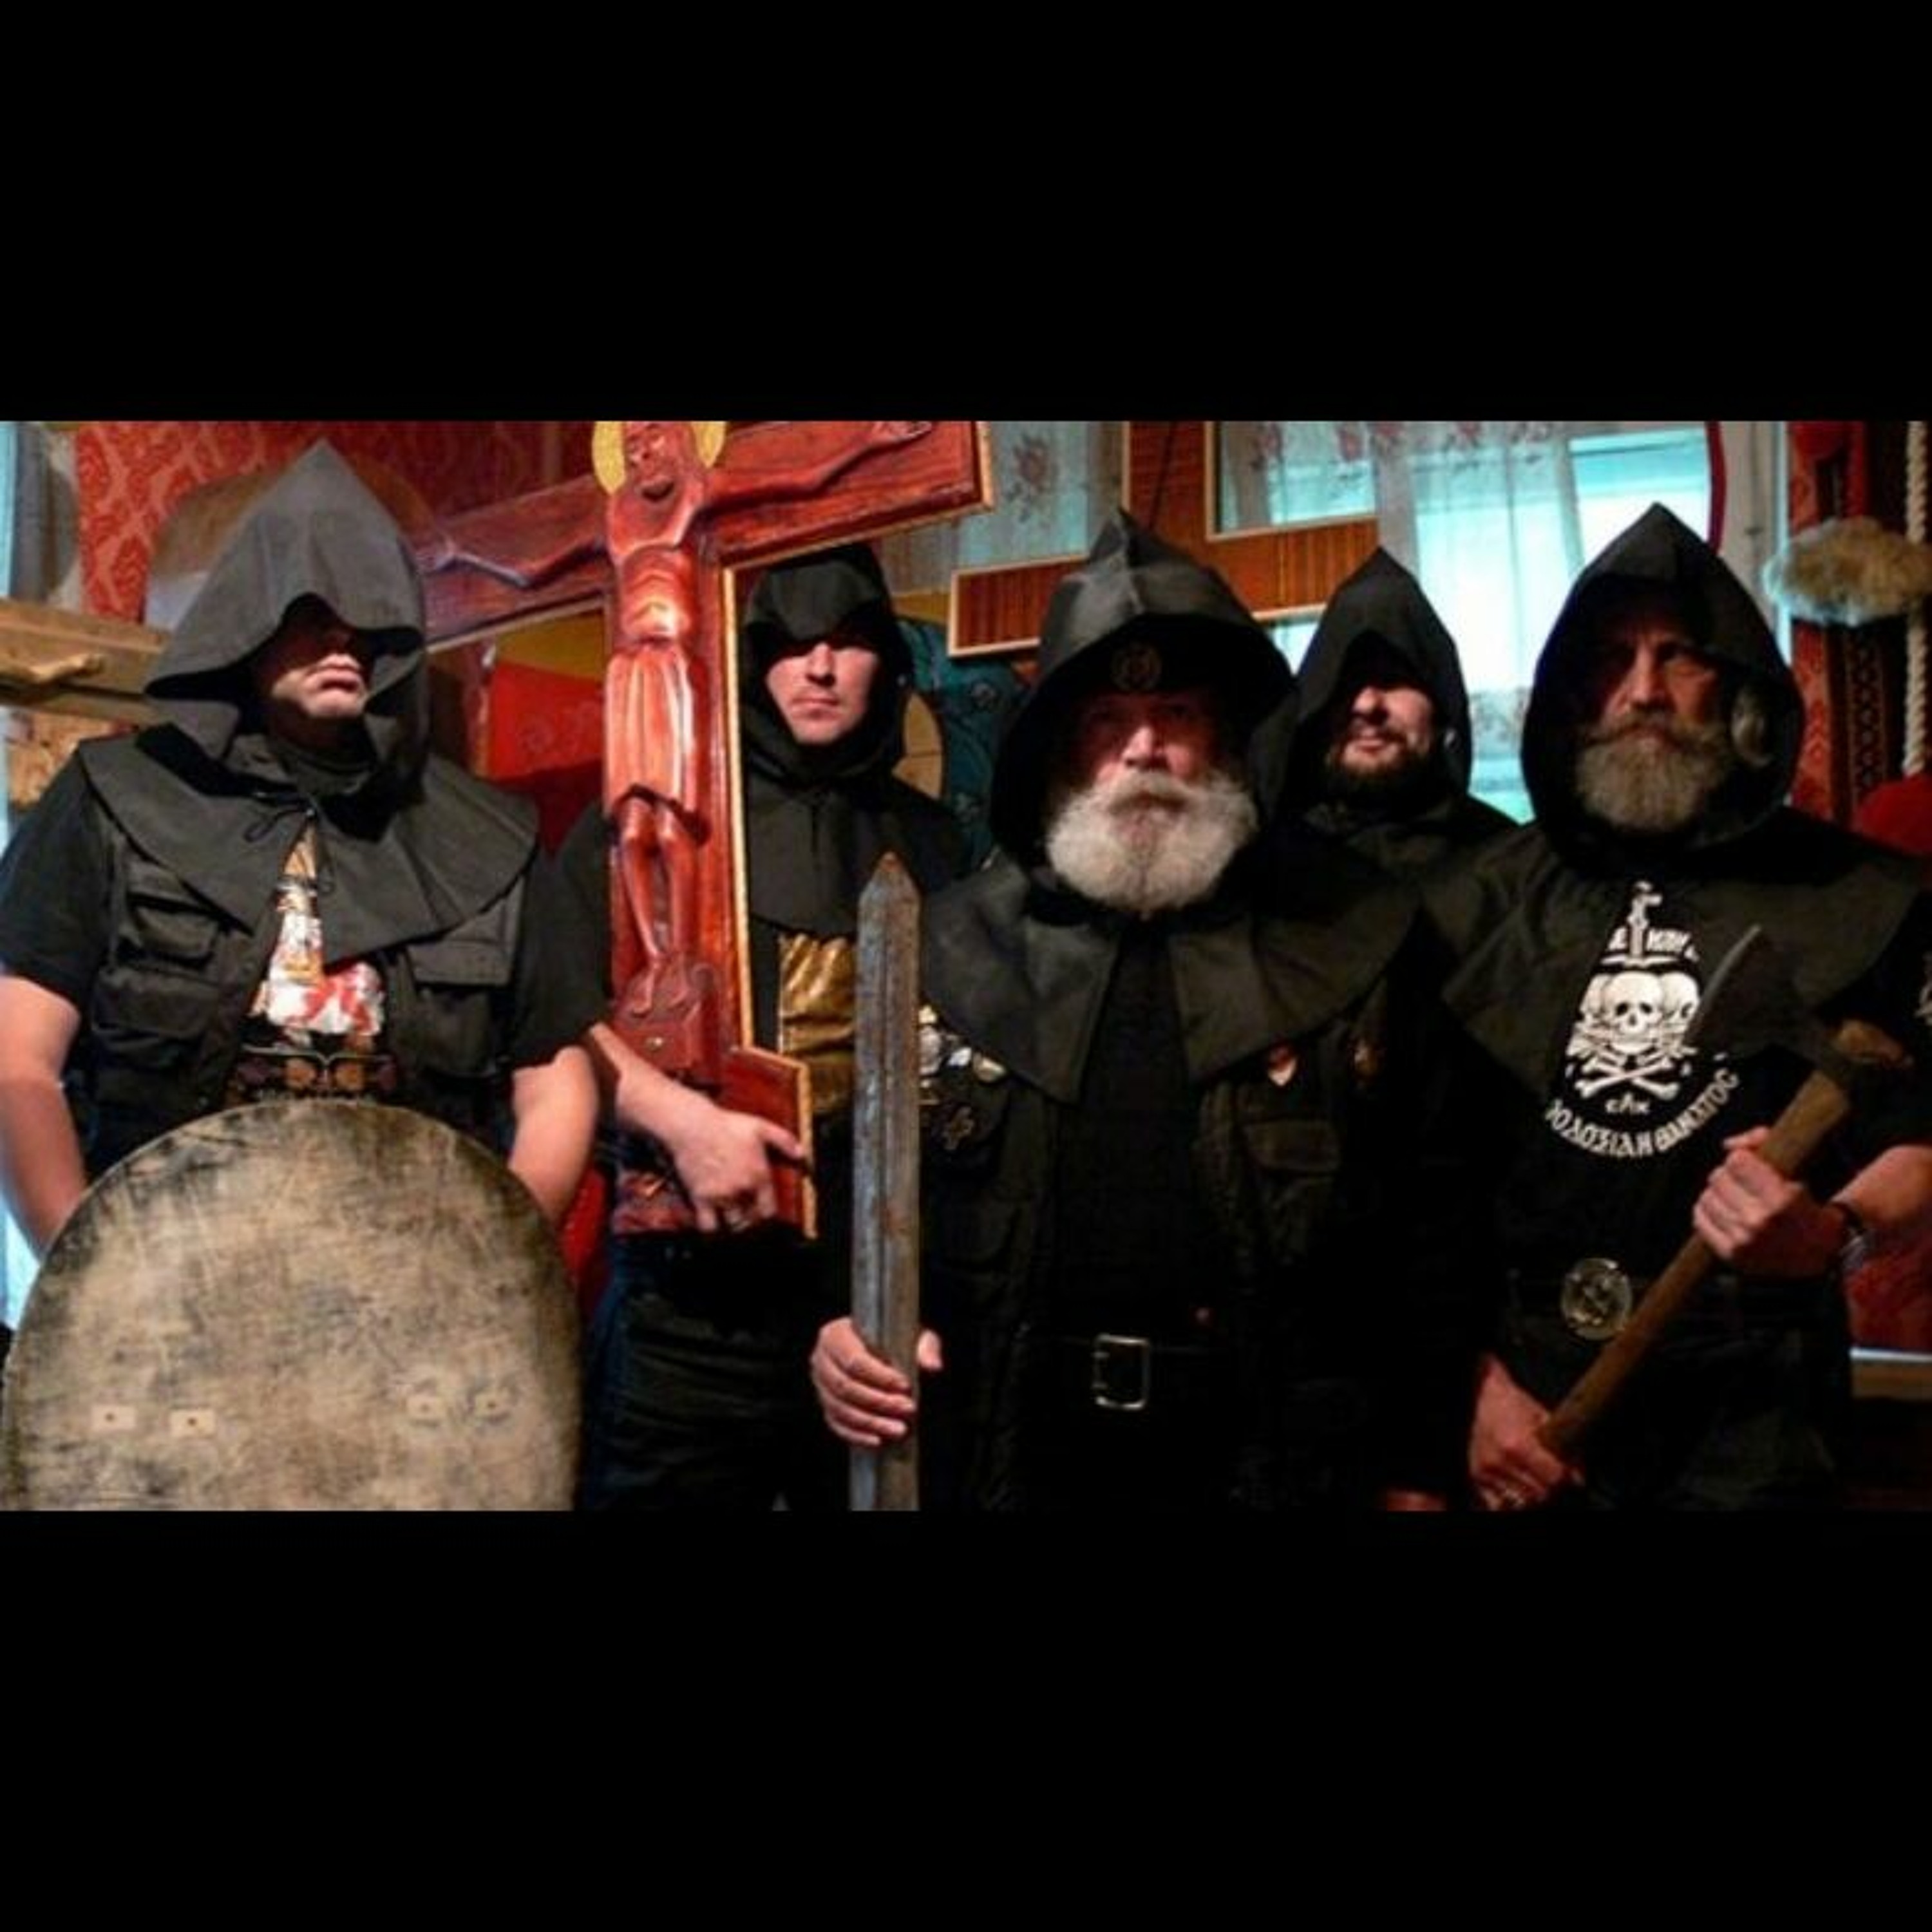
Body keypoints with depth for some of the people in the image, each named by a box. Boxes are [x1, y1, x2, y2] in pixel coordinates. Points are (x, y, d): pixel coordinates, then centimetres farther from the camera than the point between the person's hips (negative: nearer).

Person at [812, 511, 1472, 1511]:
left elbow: (1433, 1220, -1)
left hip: (1274, 1464, -1)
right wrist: (838, 1327, -9)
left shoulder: (1354, 939, -1)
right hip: (1004, 1462, 2)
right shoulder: (948, 949, 2)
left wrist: (1415, 1472, -2)